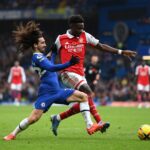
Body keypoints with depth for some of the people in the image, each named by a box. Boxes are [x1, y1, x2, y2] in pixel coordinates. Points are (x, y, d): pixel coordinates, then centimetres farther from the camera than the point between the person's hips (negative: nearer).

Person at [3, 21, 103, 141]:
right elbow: (51, 68, -26)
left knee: (83, 96, -2)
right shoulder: (37, 57, -11)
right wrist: (69, 63, -34)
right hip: (46, 93, -9)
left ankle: (89, 126, -10)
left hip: (57, 91, 9)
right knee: (34, 118, -14)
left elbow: (51, 66, 38)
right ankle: (13, 134, 10)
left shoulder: (40, 56, 18)